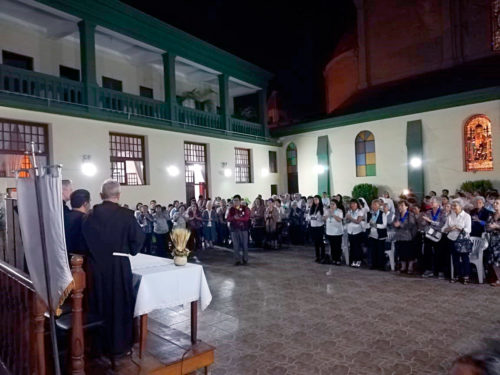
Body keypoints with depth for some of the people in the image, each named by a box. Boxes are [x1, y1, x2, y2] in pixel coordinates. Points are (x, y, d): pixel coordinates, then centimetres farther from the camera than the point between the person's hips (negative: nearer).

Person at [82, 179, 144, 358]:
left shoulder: (90, 215, -3)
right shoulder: (126, 214, -14)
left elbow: (83, 239, 2)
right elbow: (138, 238, -12)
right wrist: (129, 251, 7)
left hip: (96, 266, 4)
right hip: (118, 266, -3)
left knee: (100, 304, 17)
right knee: (119, 305, 10)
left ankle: (99, 343, 32)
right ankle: (119, 346, 21)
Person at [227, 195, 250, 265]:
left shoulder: (245, 209, 2)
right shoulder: (231, 209, 10)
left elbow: (247, 218, -9)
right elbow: (228, 219, 2)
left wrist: (239, 218, -21)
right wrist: (234, 217, -17)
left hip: (243, 228, -2)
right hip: (234, 229, 2)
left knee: (244, 244, 0)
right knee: (235, 245, 3)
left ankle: (245, 260, 11)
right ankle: (237, 260, 11)